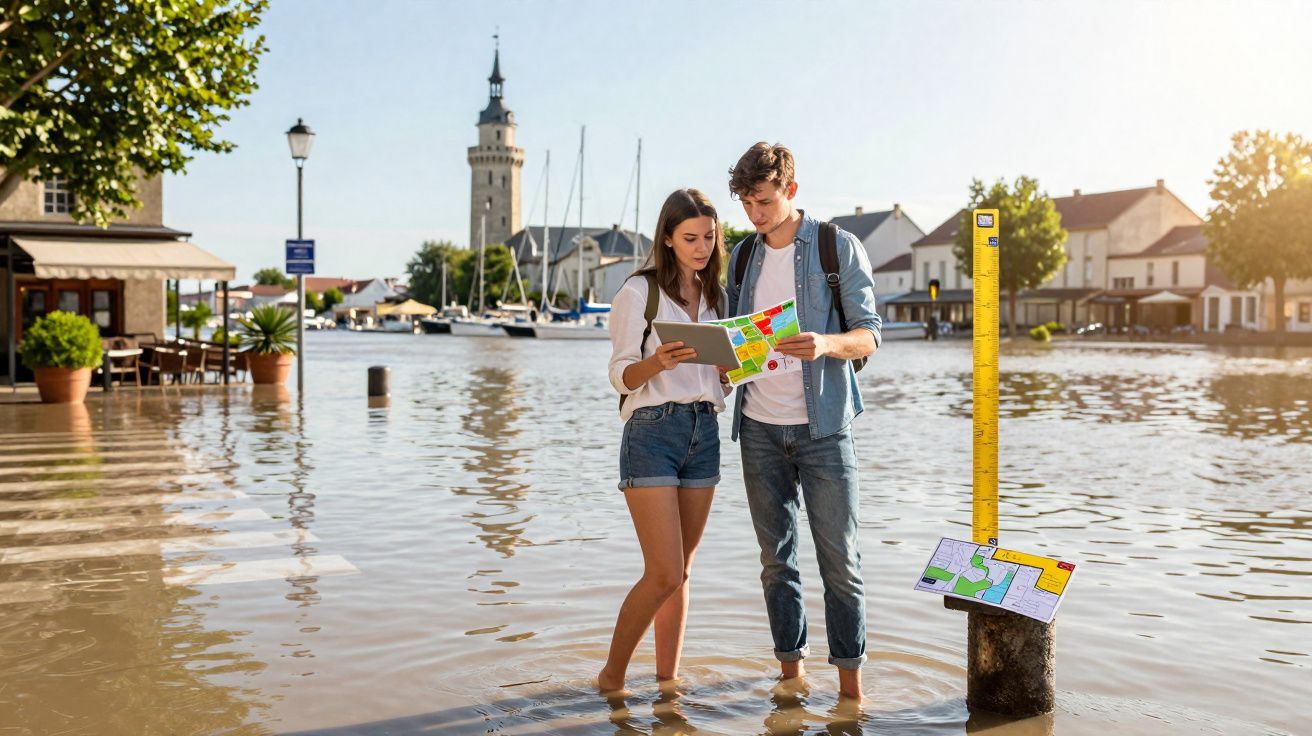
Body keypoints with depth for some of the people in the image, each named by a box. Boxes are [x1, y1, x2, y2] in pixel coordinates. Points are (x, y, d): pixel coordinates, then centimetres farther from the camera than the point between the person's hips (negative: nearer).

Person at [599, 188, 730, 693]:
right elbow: (621, 376, -7)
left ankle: (667, 678, 18)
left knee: (680, 572, 9)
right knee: (664, 573, -10)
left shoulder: (714, 296, 16)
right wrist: (659, 361, -27)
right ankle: (611, 676, 8)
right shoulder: (640, 291, -2)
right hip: (653, 431, -6)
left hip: (705, 433, 6)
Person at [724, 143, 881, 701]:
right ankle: (790, 670, 19)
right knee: (777, 558, 9)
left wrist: (826, 344, -27)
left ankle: (850, 680, 10)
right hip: (759, 428, 4)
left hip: (822, 425, -4)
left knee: (839, 558, -1)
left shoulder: (840, 247, -2)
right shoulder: (743, 256, 12)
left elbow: (869, 335, -6)